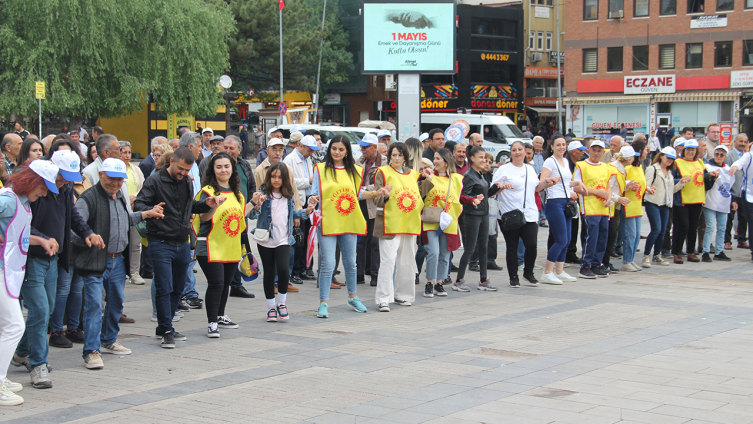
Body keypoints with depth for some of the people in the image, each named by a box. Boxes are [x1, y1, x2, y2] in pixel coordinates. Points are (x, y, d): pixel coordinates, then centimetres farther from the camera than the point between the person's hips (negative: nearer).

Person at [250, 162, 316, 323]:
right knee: (269, 273, 6)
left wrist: (307, 211, 5)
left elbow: (292, 213, 19)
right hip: (265, 240, -1)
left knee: (283, 269, -16)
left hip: (283, 240, 1)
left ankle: (281, 303, 4)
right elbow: (254, 215, -16)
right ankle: (271, 308, 20)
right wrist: (257, 205, -36)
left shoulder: (288, 195, 6)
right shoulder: (263, 193, -6)